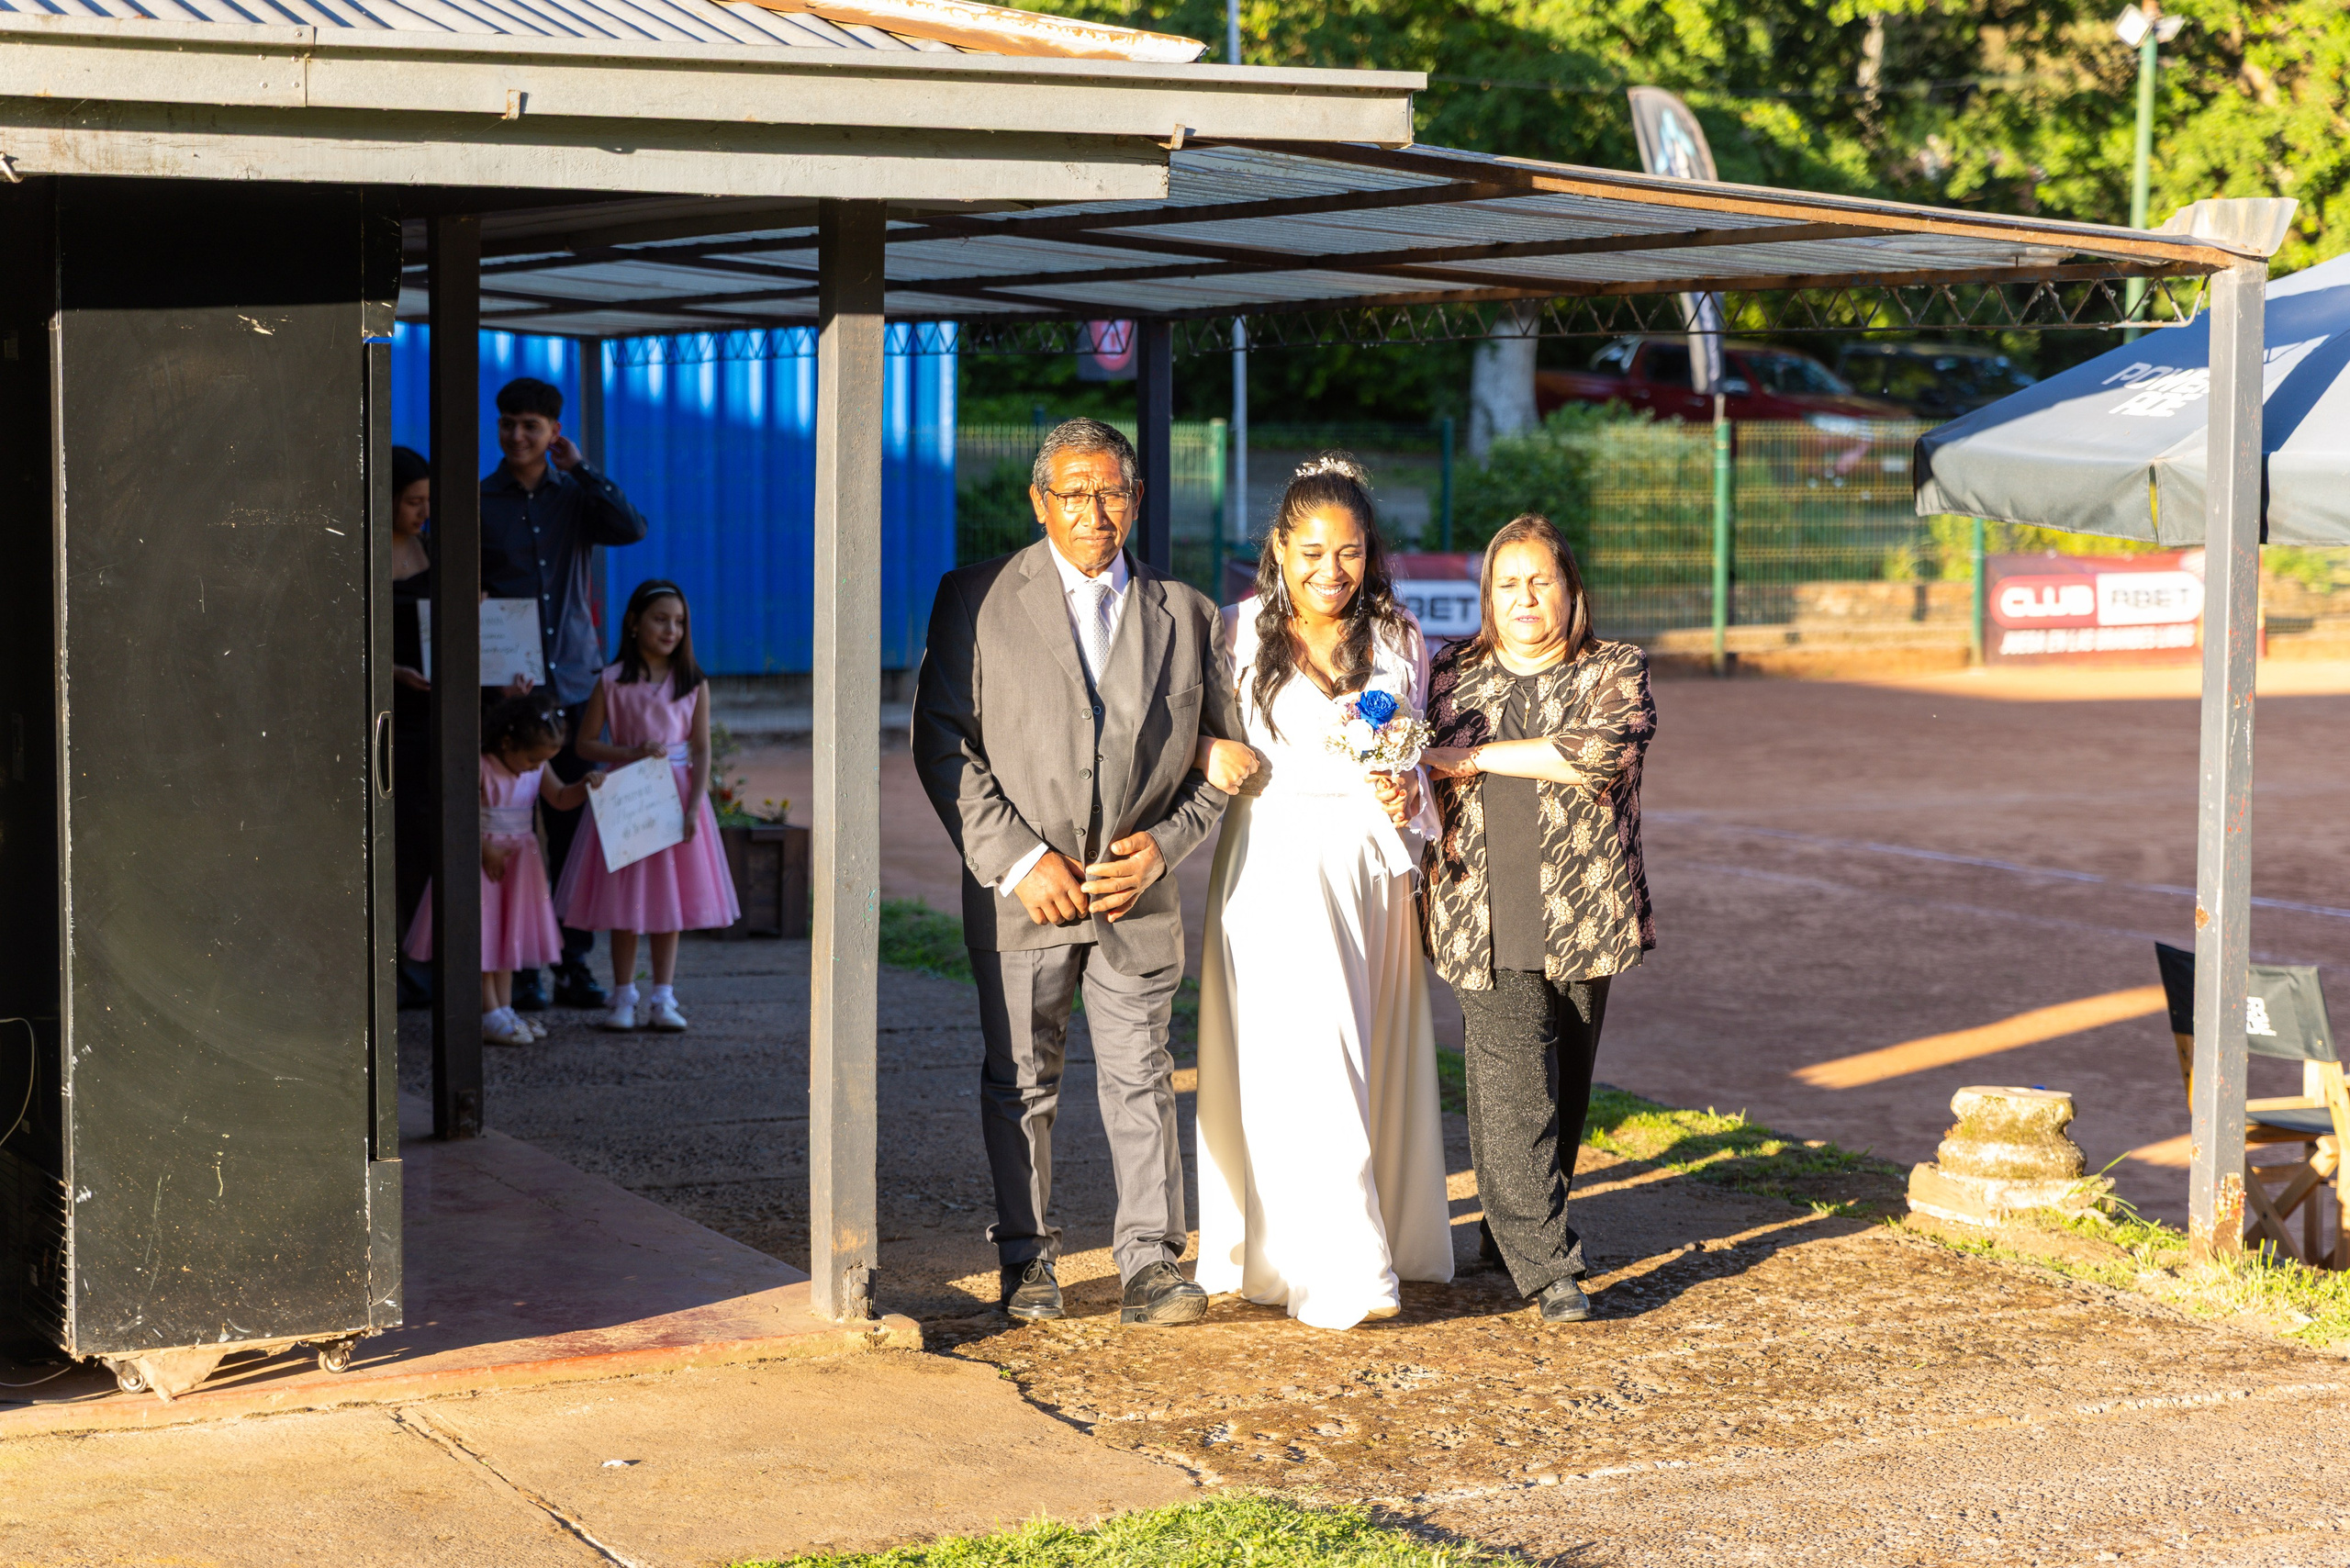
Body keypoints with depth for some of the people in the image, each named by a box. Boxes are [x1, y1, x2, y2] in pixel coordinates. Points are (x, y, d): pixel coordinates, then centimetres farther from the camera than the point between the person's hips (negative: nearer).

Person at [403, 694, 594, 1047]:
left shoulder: (536, 770, 2)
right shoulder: (480, 769, -21)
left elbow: (560, 798, 8)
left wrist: (584, 788, -12)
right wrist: (485, 850, -21)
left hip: (518, 859, 8)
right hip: (484, 857, -8)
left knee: (510, 935, 13)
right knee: (483, 936, -5)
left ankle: (504, 1009, 20)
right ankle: (490, 1017, -5)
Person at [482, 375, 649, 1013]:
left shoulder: (575, 497, 10)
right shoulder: (477, 503, 4)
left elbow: (632, 529, -7)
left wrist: (580, 469, -6)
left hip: (574, 682, 2)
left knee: (575, 829, 3)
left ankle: (574, 965, 10)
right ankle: (519, 968, 2)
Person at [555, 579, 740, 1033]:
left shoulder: (693, 684, 2)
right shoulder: (612, 682, -2)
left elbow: (702, 750, -2)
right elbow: (584, 743, 1)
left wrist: (693, 808, -13)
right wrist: (631, 754, -14)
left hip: (676, 795, 1)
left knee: (670, 899, 3)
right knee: (624, 900, 2)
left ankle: (663, 999, 9)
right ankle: (624, 998, 12)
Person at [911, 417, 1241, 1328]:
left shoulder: (1184, 614, 7)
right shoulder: (976, 600, 0)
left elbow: (1223, 753, 10)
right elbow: (941, 742, -5)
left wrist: (1163, 844, -6)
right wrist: (1018, 859, -12)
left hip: (1138, 891, 1)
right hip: (1019, 892, -1)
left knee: (1142, 1079, 1)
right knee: (1021, 1083, 6)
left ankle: (1150, 1266, 5)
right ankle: (1027, 1263, 17)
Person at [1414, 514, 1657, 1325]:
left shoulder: (1616, 671, 5)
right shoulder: (1455, 673, 14)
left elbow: (1602, 753, -14)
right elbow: (1429, 772, 24)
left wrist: (1474, 756, -11)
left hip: (1584, 914, 0)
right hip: (1486, 916, 0)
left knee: (1565, 1083, 5)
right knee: (1513, 1083, -12)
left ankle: (1517, 1234, 23)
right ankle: (1547, 1265, -13)